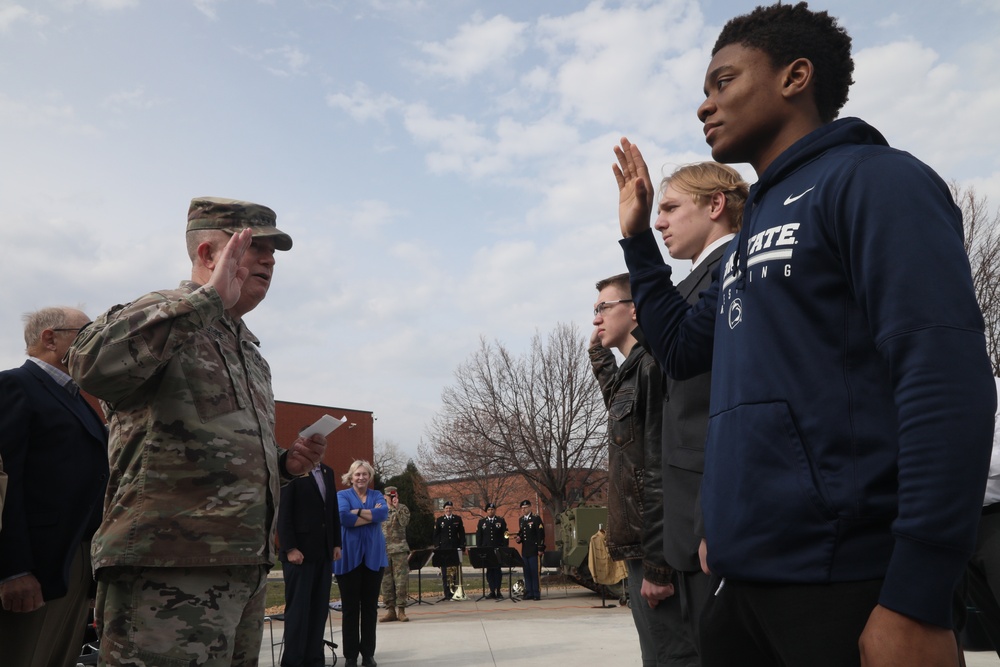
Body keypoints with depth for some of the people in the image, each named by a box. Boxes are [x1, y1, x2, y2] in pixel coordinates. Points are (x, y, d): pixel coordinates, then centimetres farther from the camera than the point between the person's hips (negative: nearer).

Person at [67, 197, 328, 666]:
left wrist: (284, 463, 11)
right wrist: (209, 298, -23)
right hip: (166, 574, -8)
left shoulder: (247, 349, 21)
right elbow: (94, 365, -29)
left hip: (246, 573, 9)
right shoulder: (159, 318, -4)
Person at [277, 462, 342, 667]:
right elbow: (283, 511, -10)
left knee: (319, 609, 6)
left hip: (323, 552, 6)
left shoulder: (327, 472, 15)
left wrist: (336, 543, 9)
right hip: (299, 551, -6)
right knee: (298, 610, -1)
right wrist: (290, 548, -15)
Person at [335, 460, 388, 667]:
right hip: (349, 556, -2)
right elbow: (343, 518, -16)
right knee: (350, 607, 2)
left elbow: (384, 513, -10)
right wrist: (372, 515, -10)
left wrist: (357, 512, -13)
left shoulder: (377, 495, 11)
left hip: (373, 555, 3)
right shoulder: (342, 495, 3)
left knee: (370, 606, 6)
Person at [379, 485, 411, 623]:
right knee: (386, 582, 3)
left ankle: (401, 610, 0)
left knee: (400, 580, -4)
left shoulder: (403, 508, 6)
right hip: (383, 550, 2)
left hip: (399, 549, -2)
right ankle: (390, 610, 10)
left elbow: (404, 522, -13)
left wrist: (397, 507, -14)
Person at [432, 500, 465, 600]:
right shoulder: (439, 520, 6)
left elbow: (462, 533, 8)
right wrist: (437, 547, -3)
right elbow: (435, 535, 6)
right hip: (443, 549, -1)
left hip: (455, 548, 1)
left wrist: (462, 546, -1)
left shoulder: (458, 519, 9)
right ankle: (446, 593, 1)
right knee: (444, 572, -1)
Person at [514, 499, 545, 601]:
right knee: (527, 572, 7)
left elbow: (541, 534, -9)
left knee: (535, 572, -5)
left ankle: (536, 593, 0)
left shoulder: (536, 518, -5)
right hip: (524, 550, 6)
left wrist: (540, 549, -13)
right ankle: (529, 593, 13)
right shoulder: (521, 519, 14)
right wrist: (518, 538, 1)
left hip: (534, 550, -6)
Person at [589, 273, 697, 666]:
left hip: (656, 550, -10)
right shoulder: (630, 372, 16)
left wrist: (657, 563, -20)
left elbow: (662, 469, -19)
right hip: (644, 546, 10)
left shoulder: (652, 365, -12)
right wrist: (599, 353, 26)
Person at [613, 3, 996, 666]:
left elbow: (946, 379, -17)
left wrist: (918, 601, -21)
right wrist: (637, 239, 18)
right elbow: (682, 348, 26)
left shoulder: (873, 180, -7)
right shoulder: (751, 231, 18)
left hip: (845, 581, -8)